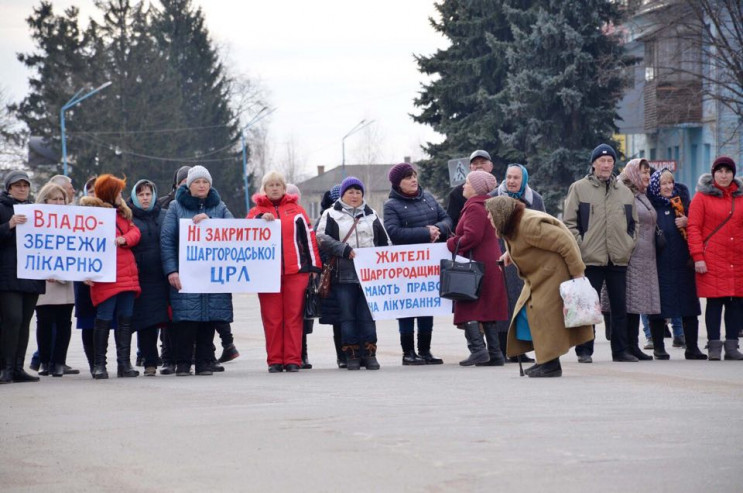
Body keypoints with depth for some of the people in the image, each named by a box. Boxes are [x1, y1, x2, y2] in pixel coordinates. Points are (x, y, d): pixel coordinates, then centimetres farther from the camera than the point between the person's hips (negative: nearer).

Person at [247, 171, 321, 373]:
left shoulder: (296, 210, 12)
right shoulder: (256, 212, 13)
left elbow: (308, 237, 11)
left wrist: (313, 266, 6)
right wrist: (261, 220, -17)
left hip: (295, 271, 0)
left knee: (294, 317, -2)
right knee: (272, 318, -2)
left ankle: (293, 360, 0)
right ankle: (275, 361, 1)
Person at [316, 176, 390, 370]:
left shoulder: (371, 215, 18)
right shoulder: (331, 215, 7)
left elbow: (385, 242, 20)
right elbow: (322, 239, -5)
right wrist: (345, 250, -14)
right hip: (343, 276, -2)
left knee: (367, 316, -1)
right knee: (347, 316, -1)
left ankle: (369, 353, 3)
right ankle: (351, 354, 4)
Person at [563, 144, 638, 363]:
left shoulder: (624, 191, 13)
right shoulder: (579, 188, 1)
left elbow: (634, 221, 22)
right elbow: (569, 222, -1)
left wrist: (630, 243, 10)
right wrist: (580, 245, -8)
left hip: (619, 259, 4)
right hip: (590, 259, -4)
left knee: (620, 306, 7)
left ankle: (621, 350, 13)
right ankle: (584, 350, 3)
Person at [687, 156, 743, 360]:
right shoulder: (702, 196, 1)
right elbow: (693, 228, -3)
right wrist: (698, 257, -11)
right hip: (712, 260, -4)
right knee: (714, 301, -4)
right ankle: (714, 347, 2)